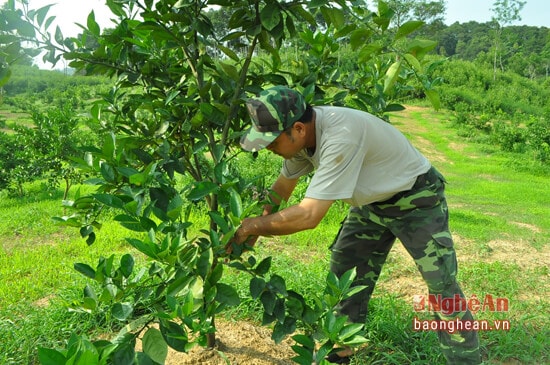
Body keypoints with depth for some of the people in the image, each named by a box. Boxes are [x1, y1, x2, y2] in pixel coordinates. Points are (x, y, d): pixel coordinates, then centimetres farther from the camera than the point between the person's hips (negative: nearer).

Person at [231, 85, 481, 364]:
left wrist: (254, 226, -26)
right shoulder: (302, 133, -13)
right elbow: (282, 186, 4)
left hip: (416, 198, -7)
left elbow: (308, 216, -39)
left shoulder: (342, 135, -40)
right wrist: (254, 230, -2)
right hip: (373, 201, 8)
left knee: (442, 284, -6)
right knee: (345, 274, 9)